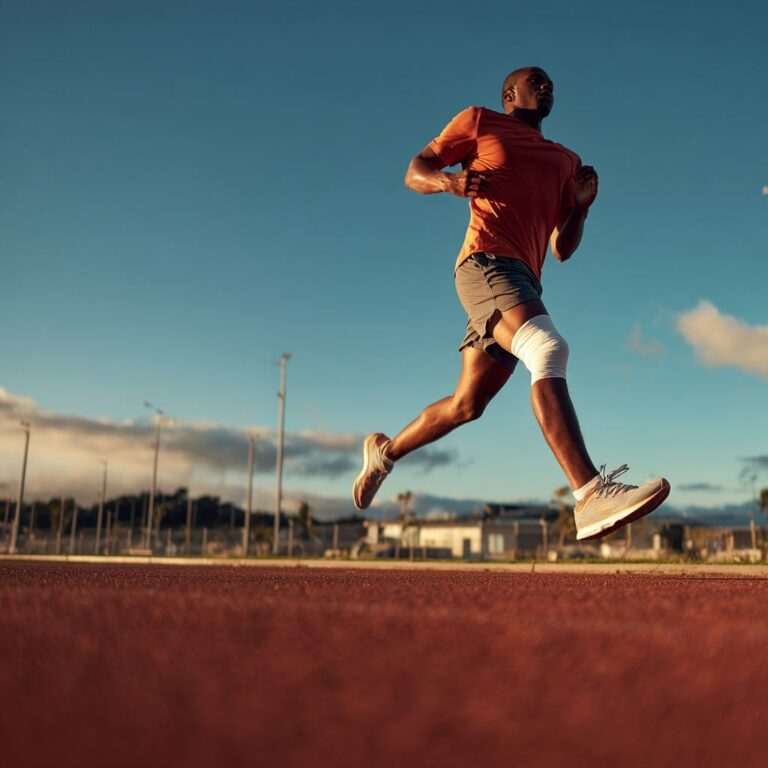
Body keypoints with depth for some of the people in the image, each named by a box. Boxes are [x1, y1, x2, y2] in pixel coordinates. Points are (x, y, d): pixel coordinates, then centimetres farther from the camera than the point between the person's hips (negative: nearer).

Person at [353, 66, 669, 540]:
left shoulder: (566, 160, 29)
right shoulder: (480, 122, 16)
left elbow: (563, 249, 25)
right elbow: (414, 172, 12)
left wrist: (583, 205, 6)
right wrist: (449, 180, -11)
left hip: (525, 281, 7)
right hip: (485, 261, -7)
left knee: (467, 405, 7)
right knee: (548, 347, -32)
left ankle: (385, 451, 30)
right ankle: (591, 496, -43)